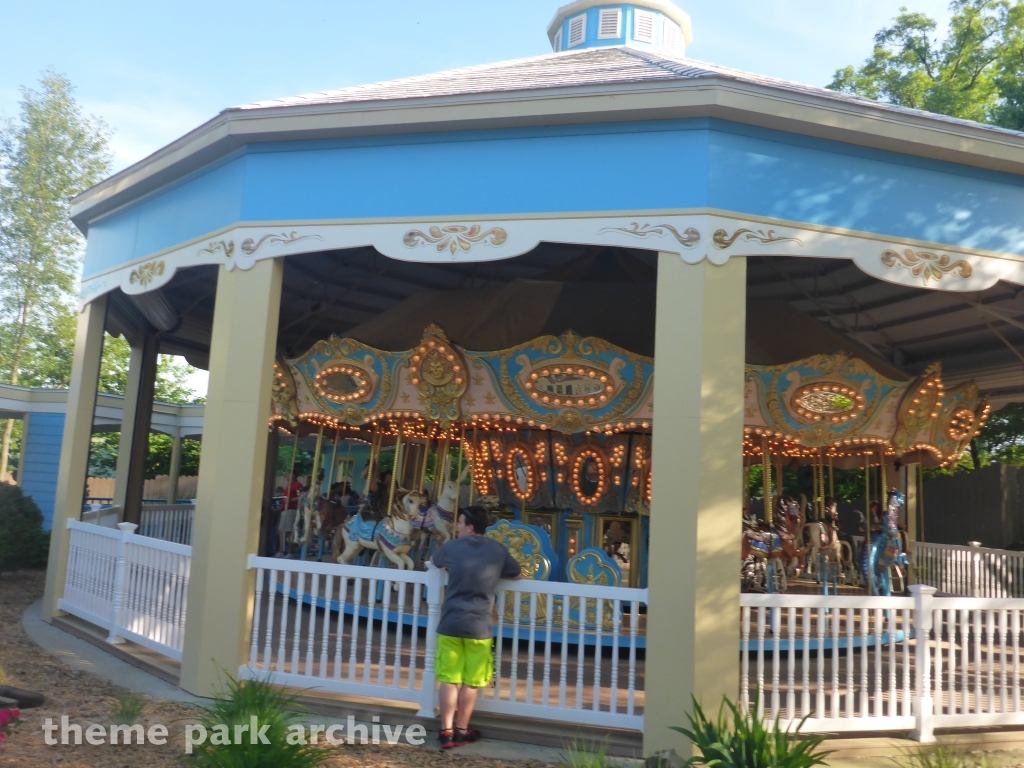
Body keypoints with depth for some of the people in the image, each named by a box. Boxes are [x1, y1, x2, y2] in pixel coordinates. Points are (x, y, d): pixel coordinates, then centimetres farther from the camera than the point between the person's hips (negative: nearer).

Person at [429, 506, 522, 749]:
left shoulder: (452, 547, -1)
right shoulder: (498, 551, -1)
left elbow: (433, 562, 20)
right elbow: (518, 575, 14)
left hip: (450, 623, 0)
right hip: (478, 626, 0)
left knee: (449, 679, 8)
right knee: (471, 682, 11)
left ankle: (446, 731, 11)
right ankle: (461, 730, 20)